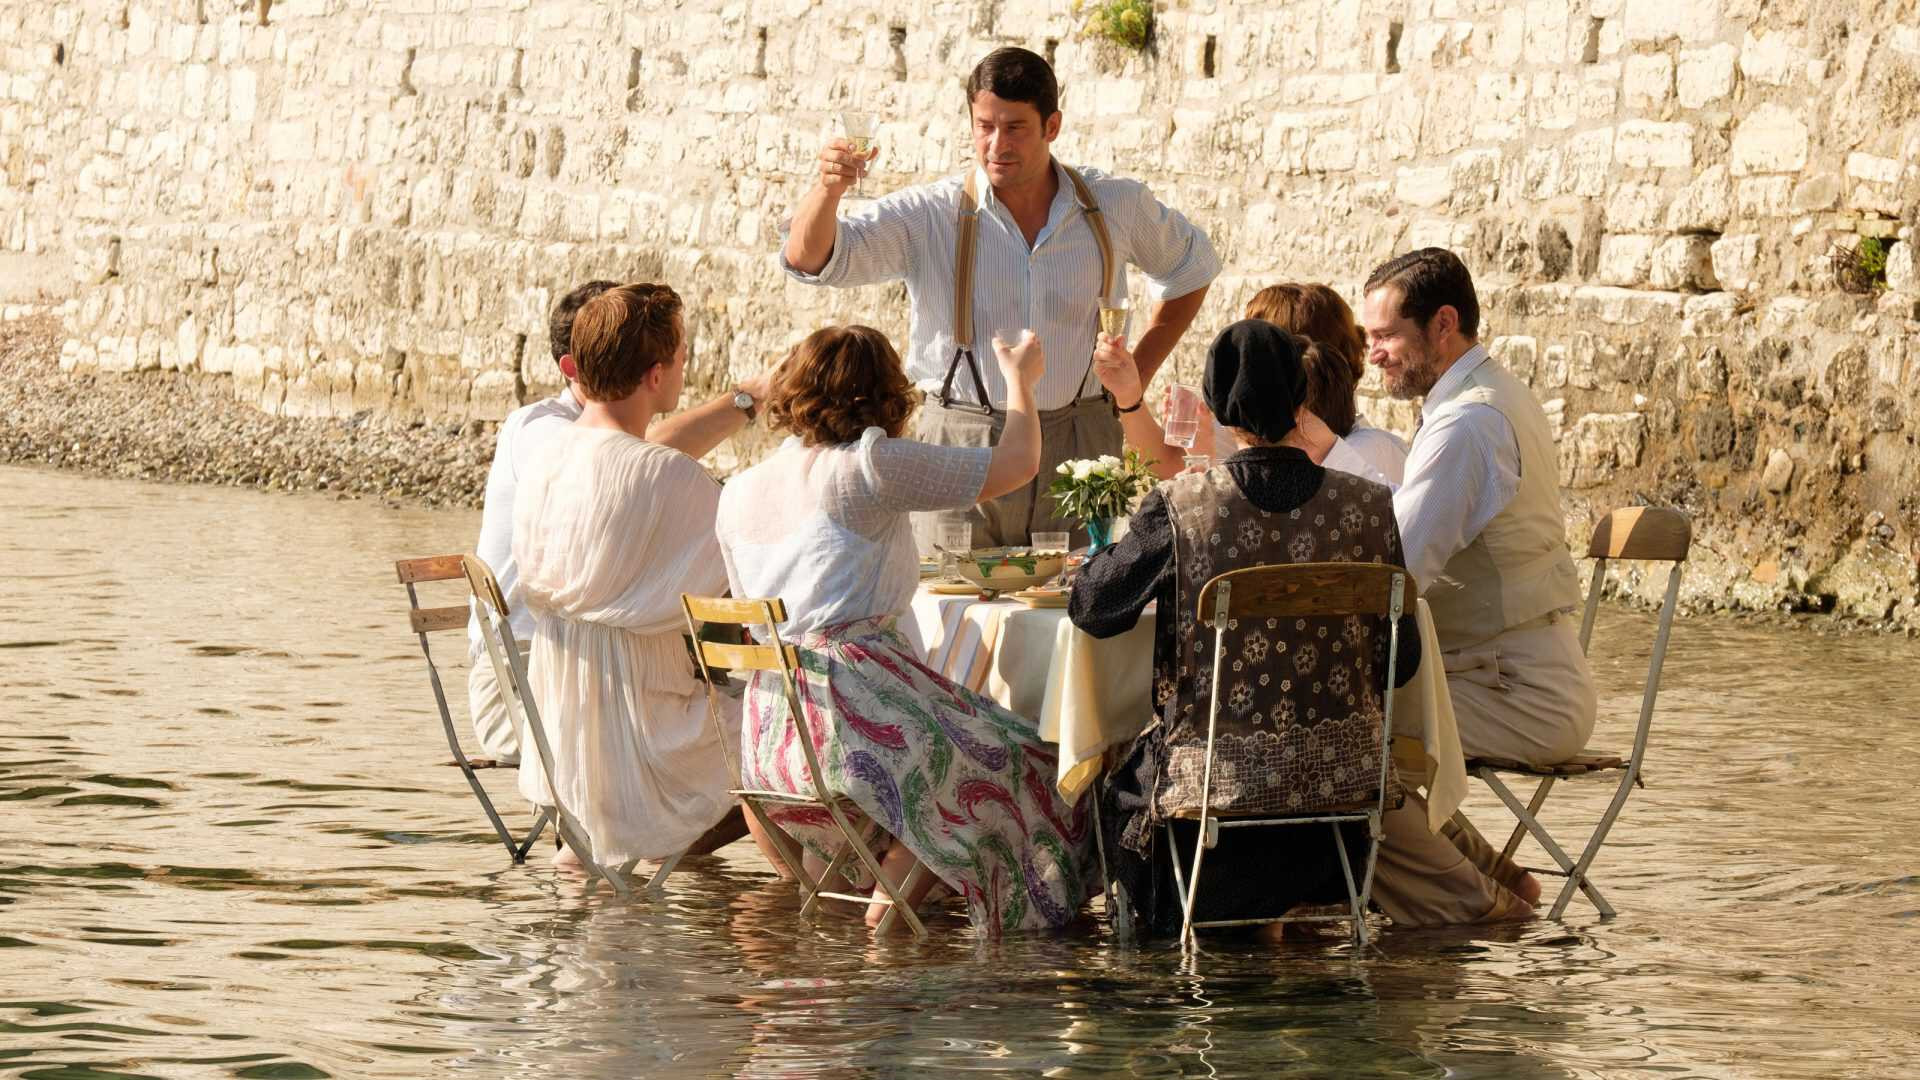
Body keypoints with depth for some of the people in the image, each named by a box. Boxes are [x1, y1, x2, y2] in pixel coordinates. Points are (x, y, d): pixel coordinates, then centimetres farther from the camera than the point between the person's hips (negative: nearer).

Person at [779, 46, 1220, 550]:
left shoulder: (1115, 206, 4)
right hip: (960, 447, -2)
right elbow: (809, 259, -13)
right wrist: (827, 190, -35)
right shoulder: (928, 216, -3)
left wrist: (1135, 377, 13)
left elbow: (1190, 268, 24)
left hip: (1078, 448, 2)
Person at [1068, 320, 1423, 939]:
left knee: (1119, 785, 30)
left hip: (1218, 782, -3)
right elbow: (1401, 662, 1)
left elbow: (1090, 608, 0)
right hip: (1341, 780, 3)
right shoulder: (1370, 508, -7)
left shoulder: (1177, 509, -14)